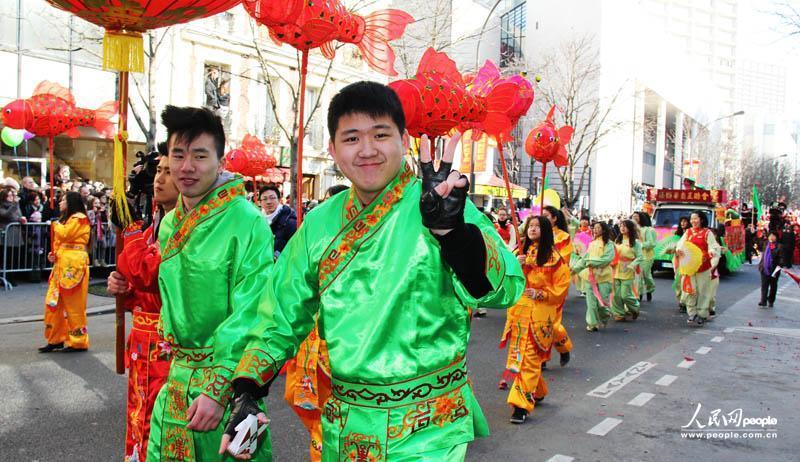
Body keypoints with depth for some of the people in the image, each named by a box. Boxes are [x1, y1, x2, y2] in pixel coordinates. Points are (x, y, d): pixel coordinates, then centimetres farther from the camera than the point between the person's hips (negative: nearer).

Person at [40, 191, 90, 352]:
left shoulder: (79, 218, -6)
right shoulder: (67, 218, 24)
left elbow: (64, 234, -18)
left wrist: (56, 224, 1)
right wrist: (54, 254, 6)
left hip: (73, 264, -10)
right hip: (62, 263, 10)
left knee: (74, 304, -5)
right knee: (53, 302, 8)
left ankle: (79, 342, 2)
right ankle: (56, 339, 15)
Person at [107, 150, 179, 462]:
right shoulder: (154, 228, 12)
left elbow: (149, 274, -24)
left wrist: (131, 231, -13)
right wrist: (122, 286, 1)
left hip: (171, 346, -8)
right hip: (143, 344, 8)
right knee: (141, 420, 18)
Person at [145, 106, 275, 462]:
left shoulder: (246, 222, -17)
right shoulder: (169, 224, 6)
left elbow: (249, 315, -20)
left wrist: (218, 390, -21)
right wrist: (176, 354, 17)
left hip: (223, 378, -6)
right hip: (177, 375, 7)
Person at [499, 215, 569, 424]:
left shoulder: (554, 257, -3)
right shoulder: (519, 251, 11)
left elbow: (561, 286, -2)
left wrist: (540, 294, -15)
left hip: (539, 314, -5)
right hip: (518, 310, 5)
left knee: (529, 358, -9)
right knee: (518, 354, 11)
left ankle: (522, 405, -7)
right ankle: (538, 392, 32)